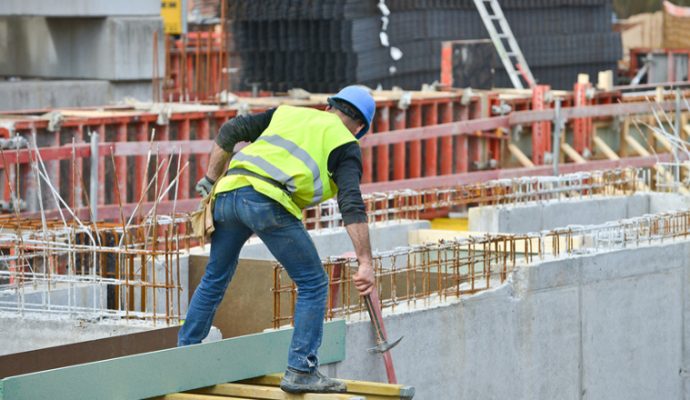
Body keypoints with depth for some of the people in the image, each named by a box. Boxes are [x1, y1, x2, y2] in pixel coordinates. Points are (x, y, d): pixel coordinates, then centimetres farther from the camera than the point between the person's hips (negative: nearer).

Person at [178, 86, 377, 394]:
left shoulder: (289, 113, 30)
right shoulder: (345, 145, 14)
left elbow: (231, 131, 23)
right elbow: (352, 206, 0)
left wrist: (211, 180, 28)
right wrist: (365, 263, -5)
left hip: (228, 192, 6)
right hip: (269, 202, -6)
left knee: (214, 281, 24)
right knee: (313, 284, 8)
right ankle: (301, 371, 3)